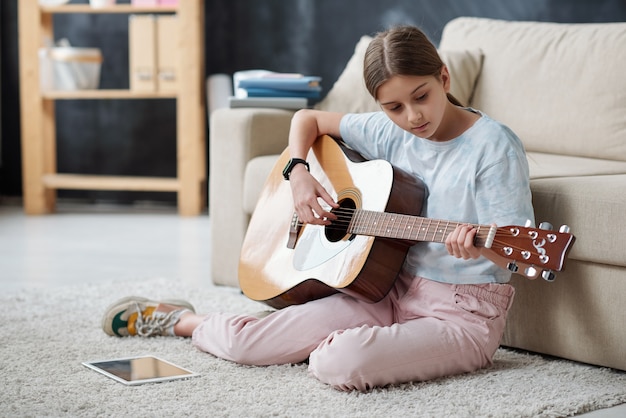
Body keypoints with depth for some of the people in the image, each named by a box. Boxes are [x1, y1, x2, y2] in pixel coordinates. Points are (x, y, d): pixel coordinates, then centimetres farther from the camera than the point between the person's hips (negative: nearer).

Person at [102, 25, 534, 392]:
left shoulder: (494, 145, -14)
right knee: (241, 340, -6)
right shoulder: (389, 131, 3)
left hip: (464, 311, -5)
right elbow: (308, 119, 17)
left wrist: (481, 245, -39)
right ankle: (180, 319, 31)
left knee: (340, 362, -32)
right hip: (394, 293, 5)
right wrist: (298, 174, -1)